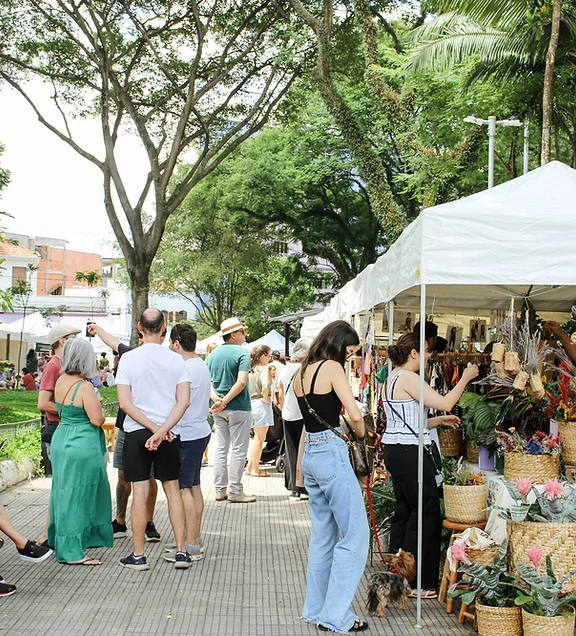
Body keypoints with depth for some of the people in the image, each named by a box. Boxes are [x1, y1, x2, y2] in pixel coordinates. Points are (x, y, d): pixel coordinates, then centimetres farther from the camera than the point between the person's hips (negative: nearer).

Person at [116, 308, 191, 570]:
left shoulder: (128, 359, -6)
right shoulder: (175, 359, -1)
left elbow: (125, 403, -10)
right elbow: (184, 401, -9)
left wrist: (153, 428, -10)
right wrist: (162, 430, -12)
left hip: (136, 431, -2)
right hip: (169, 433, 2)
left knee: (140, 492, 2)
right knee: (172, 489, 11)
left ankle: (138, 555, 9)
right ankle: (181, 551, 12)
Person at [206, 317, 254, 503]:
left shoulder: (213, 354, 10)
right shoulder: (241, 352, -10)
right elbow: (241, 382, -20)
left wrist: (216, 398, -7)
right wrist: (224, 402, -17)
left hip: (219, 410, 6)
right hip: (239, 407, -6)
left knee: (220, 448, 12)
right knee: (238, 450, 0)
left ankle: (220, 489, 16)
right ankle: (235, 491, 3)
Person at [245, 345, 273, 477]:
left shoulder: (251, 369, 9)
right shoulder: (264, 369, -14)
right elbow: (266, 385, -31)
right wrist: (266, 398, -17)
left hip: (251, 403, 8)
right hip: (261, 405, -8)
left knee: (255, 437, 19)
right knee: (260, 439, 1)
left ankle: (250, 466, 22)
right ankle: (255, 469, 7)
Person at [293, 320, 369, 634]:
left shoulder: (302, 373, 13)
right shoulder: (332, 367, -10)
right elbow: (355, 416, -17)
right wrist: (360, 434, 2)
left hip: (310, 455, 9)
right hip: (332, 453, -9)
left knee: (323, 534, 17)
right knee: (354, 536, -2)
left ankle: (316, 608, 25)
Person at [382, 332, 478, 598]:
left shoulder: (393, 378, 16)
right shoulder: (408, 377, -15)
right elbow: (445, 403, -18)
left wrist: (439, 421, 19)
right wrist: (465, 378, -6)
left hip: (395, 450, 10)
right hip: (410, 453, -10)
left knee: (404, 512, 14)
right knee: (428, 514, -3)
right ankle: (419, 583, 3)